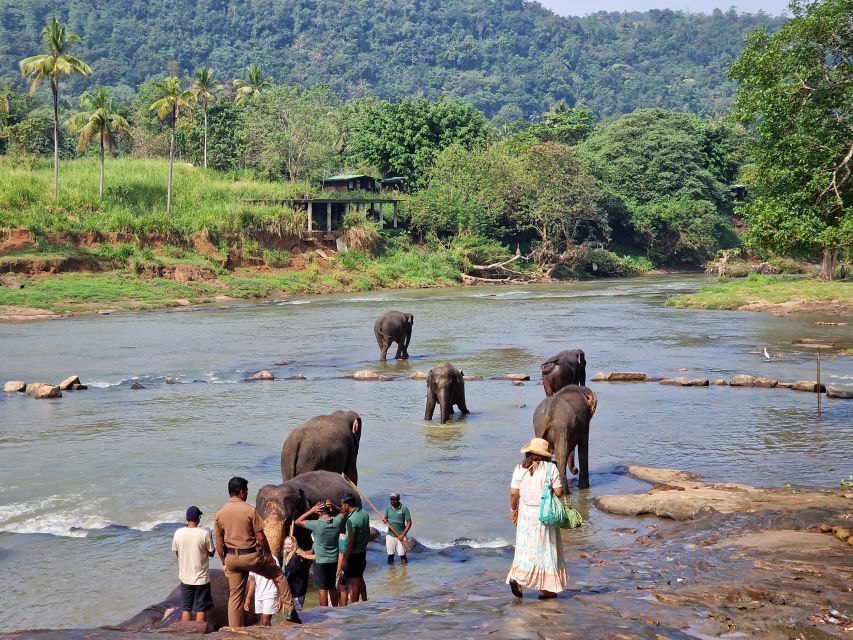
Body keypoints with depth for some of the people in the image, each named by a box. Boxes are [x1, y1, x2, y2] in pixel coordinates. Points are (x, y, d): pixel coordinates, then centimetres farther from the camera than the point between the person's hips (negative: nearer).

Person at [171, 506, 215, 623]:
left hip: (185, 577, 3)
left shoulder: (178, 533, -6)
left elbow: (177, 553, 5)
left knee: (186, 608, 13)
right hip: (201, 578, -3)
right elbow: (211, 553, -4)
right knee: (201, 609, 6)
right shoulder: (204, 534, -15)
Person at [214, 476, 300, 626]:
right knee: (278, 575, 18)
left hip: (231, 558, 4)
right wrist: (269, 555, 3)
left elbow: (219, 542, 5)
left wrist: (224, 563, 15)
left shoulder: (220, 513, 1)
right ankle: (290, 611, 16)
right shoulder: (249, 510, -13)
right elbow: (260, 537, -10)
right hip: (251, 555, -4)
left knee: (235, 595, 12)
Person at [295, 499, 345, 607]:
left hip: (321, 561, -5)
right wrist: (334, 507, -1)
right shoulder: (337, 521, -6)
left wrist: (312, 510, -10)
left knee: (323, 589, 1)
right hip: (334, 560, 5)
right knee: (332, 587, 19)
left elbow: (298, 521, -7)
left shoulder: (316, 524, -18)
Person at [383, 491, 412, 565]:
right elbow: (385, 519, 13)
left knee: (402, 555, -1)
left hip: (400, 535, -4)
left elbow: (409, 522, -8)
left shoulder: (404, 508, -9)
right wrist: (385, 521, -13)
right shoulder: (388, 508, 3)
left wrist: (403, 534, -15)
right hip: (390, 535, 4)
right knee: (390, 554, 7)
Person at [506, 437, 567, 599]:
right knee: (545, 549, 7)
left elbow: (514, 493, -2)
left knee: (526, 547, 13)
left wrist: (513, 510, 11)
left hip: (525, 513, 3)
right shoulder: (550, 468, -10)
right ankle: (545, 588, 11)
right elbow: (559, 492, -10)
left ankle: (516, 578, -5)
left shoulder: (520, 469, -2)